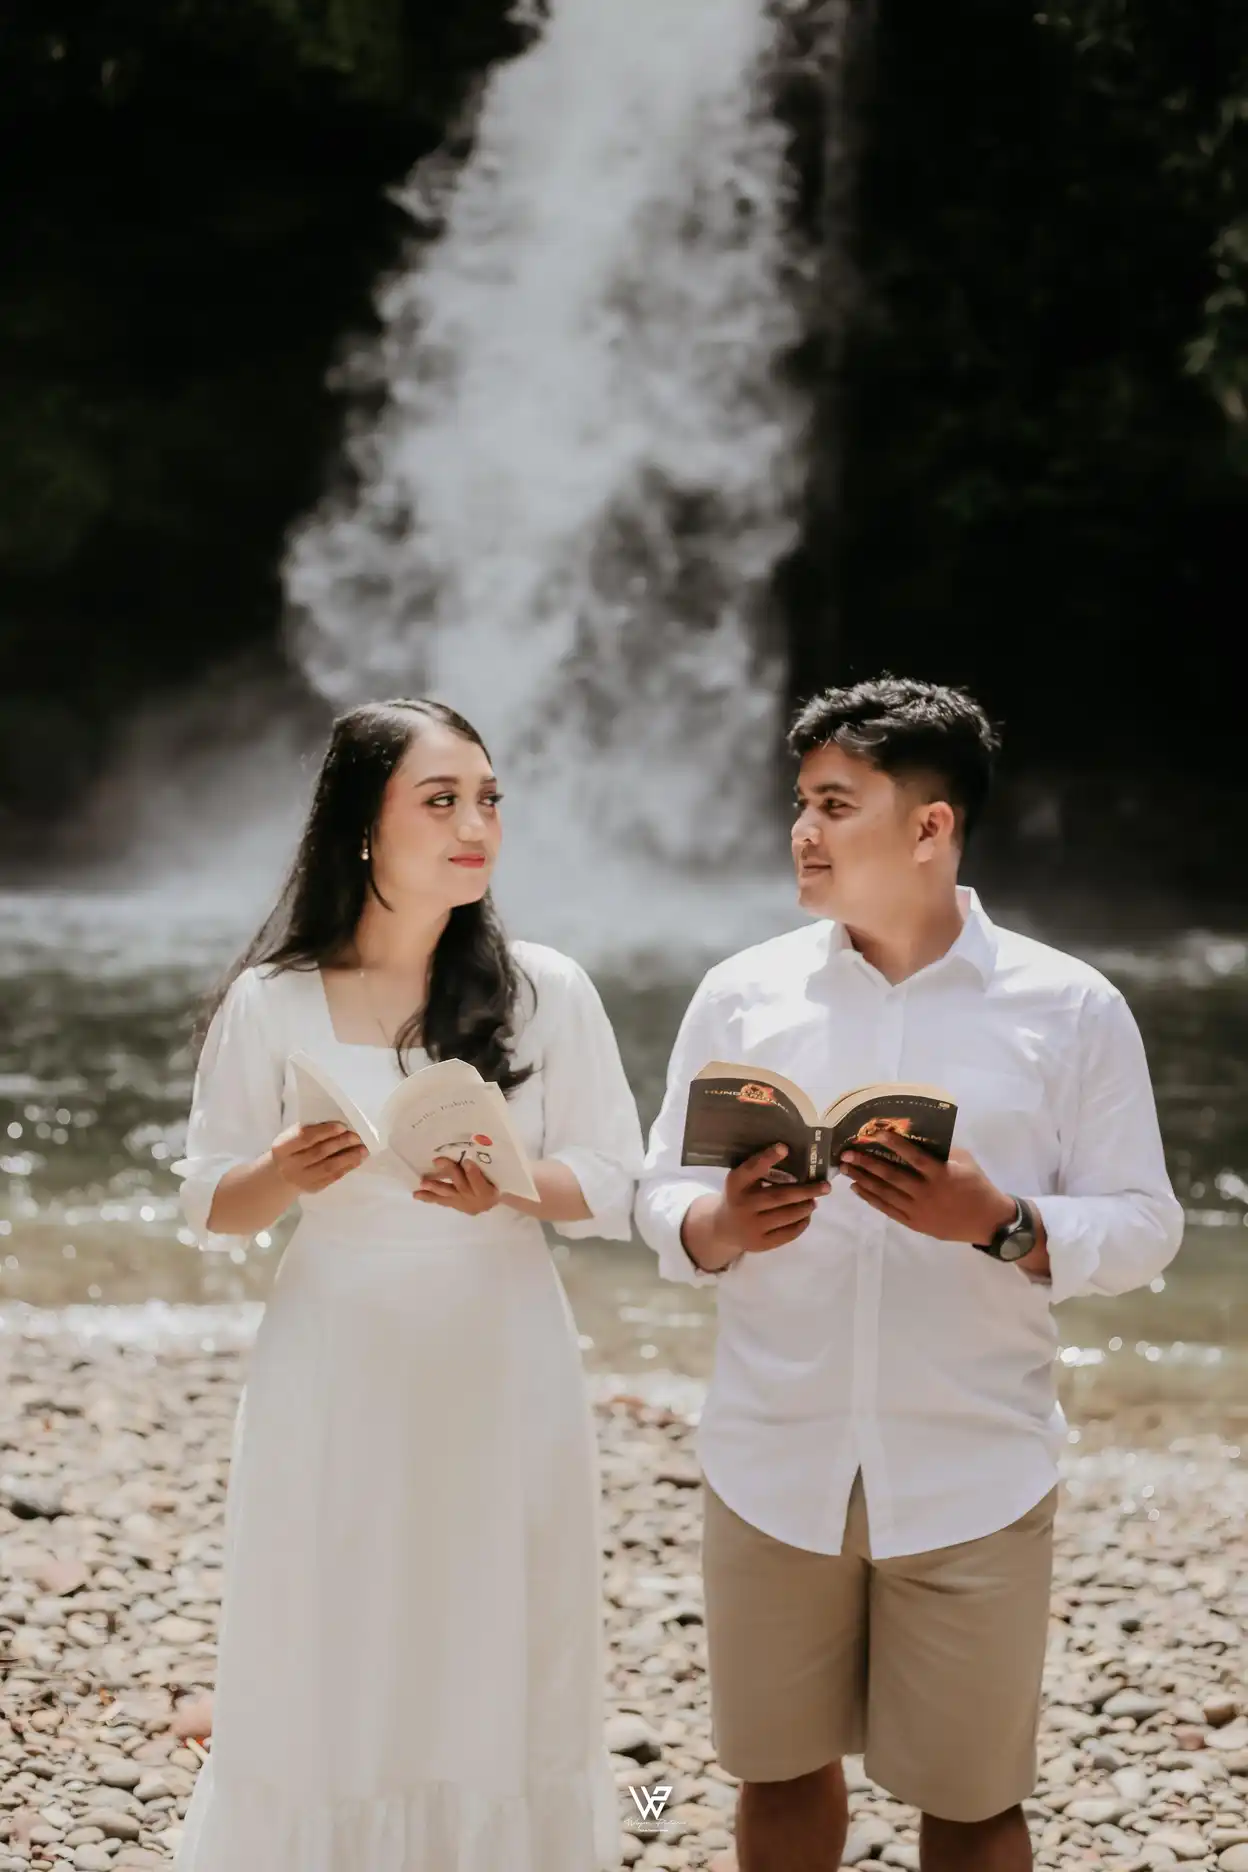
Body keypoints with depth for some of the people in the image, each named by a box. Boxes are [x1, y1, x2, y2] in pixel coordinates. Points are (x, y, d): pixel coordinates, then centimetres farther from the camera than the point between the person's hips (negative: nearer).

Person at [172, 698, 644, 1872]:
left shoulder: (547, 991, -2)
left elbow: (612, 1185, 1)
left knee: (497, 1671, 5)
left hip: (500, 1375, 0)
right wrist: (282, 1177, -19)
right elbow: (209, 1207, 3)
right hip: (338, 1375, 0)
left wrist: (509, 1186, -19)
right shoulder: (272, 1004, -3)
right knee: (323, 1676, 3)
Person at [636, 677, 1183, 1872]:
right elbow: (660, 1197, 6)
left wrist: (1000, 1225, -20)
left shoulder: (1069, 1008, -2)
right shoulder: (743, 995, 4)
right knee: (780, 1769, 12)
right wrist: (721, 1228, -17)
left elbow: (1142, 1226, -2)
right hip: (774, 1462, 2)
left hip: (974, 1476, -2)